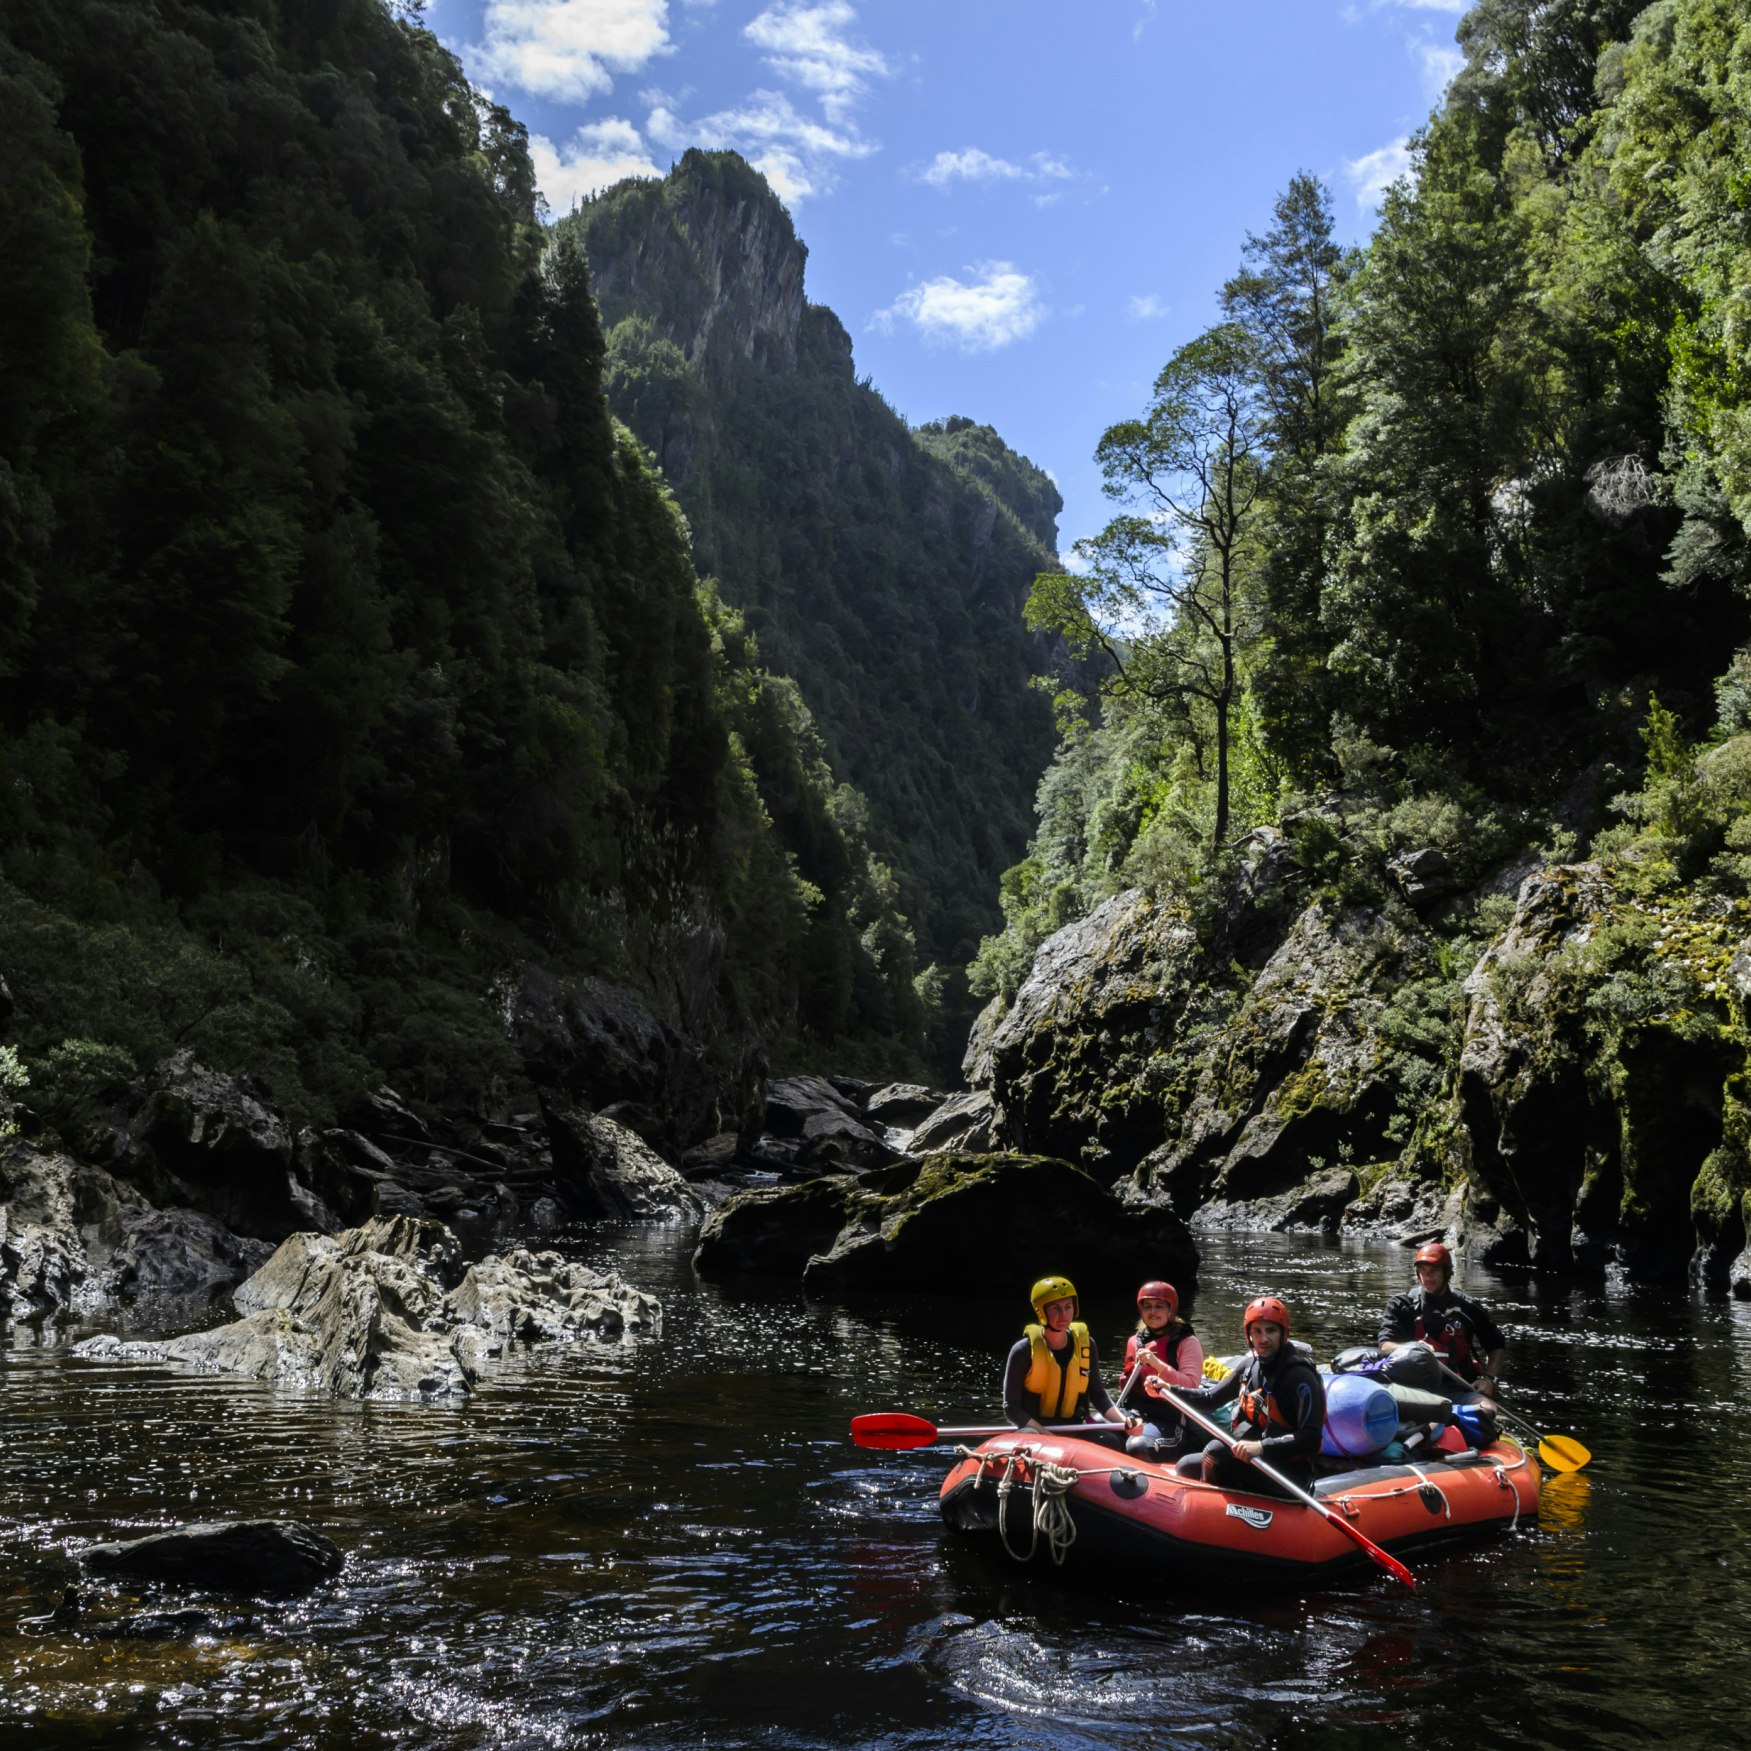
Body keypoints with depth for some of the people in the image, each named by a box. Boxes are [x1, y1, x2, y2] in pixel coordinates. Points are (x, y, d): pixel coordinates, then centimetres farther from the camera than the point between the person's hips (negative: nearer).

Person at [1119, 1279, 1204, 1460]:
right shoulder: (1135, 1341, 18)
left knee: (1138, 1447, -35)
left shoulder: (1186, 1342, -1)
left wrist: (1157, 1364, -23)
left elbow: (1191, 1386, -14)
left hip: (1167, 1421, -6)